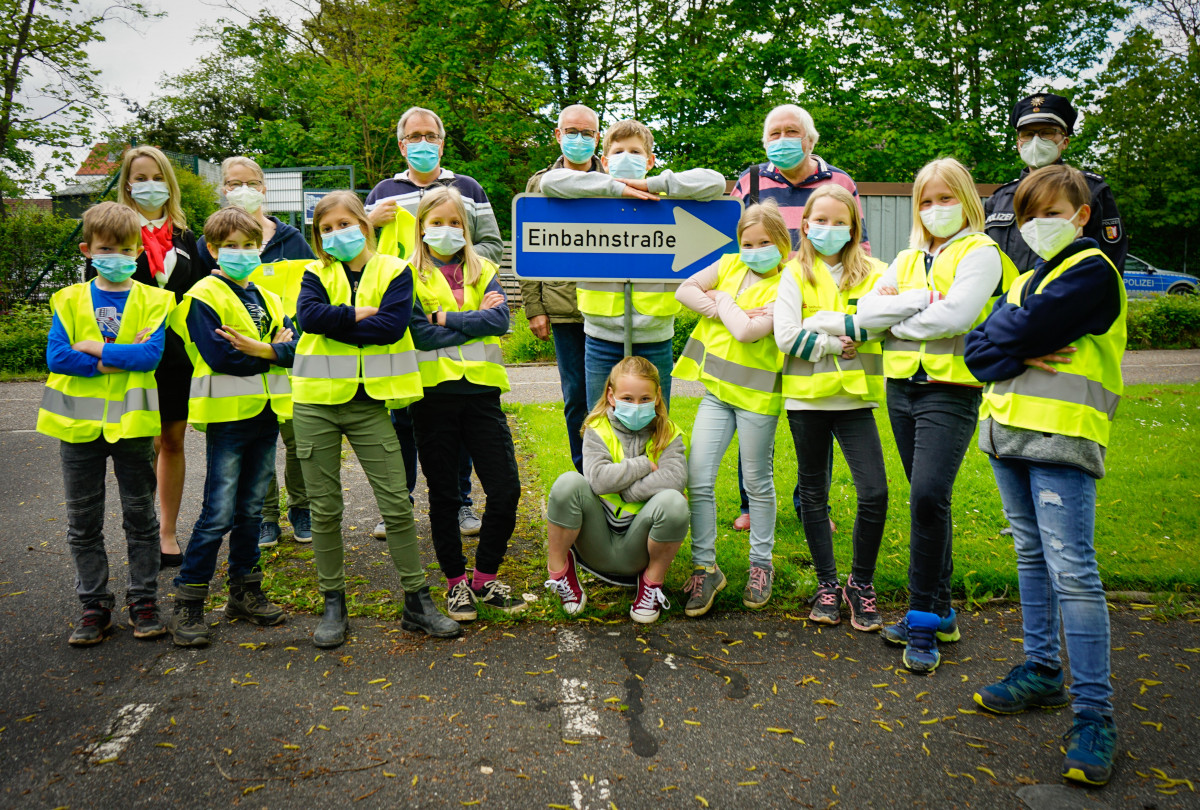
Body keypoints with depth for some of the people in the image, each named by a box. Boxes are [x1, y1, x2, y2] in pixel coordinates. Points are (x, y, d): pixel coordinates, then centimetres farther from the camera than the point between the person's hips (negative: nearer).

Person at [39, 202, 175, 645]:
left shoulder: (153, 300, 0)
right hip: (79, 422, 2)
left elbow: (151, 354, -15)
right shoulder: (70, 300, 4)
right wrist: (119, 360, -14)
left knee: (140, 516, 7)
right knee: (83, 522, 9)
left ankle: (143, 602, 19)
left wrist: (92, 348, -14)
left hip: (133, 421, -2)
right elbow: (55, 357, -9)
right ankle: (94, 606, 21)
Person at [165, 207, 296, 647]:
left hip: (266, 412, 6)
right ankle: (187, 603, 6)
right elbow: (220, 356, -18)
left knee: (251, 508, 13)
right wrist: (274, 351, -10)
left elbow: (294, 344, 1)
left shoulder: (267, 298, 14)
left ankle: (244, 591, 24)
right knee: (218, 513, -5)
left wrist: (259, 350, -17)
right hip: (228, 413, -6)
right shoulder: (203, 297, -6)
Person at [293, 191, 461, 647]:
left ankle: (417, 603, 10)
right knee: (325, 509, 6)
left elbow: (393, 325, -14)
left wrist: (334, 326, -12)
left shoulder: (393, 271, 4)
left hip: (370, 401, -1)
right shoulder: (317, 274, 9)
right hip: (317, 401, 2)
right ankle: (333, 606, 19)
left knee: (397, 503, -1)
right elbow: (308, 315, -12)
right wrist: (358, 314, -12)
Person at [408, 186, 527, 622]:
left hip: (481, 390, 2)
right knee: (444, 495, 8)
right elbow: (420, 334, -11)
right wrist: (476, 320, -8)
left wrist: (447, 317, -11)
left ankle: (485, 577, 16)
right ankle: (456, 581, 22)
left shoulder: (482, 271, 13)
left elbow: (500, 319, -5)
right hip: (433, 393, -2)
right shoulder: (410, 275, 3)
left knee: (506, 489, -1)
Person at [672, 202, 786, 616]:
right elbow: (684, 291, 0)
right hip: (717, 387, 5)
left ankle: (761, 564, 28)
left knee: (758, 482, 10)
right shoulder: (730, 264, 6)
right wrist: (725, 310, -10)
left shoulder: (785, 286, -11)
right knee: (698, 480, 0)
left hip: (756, 395, -4)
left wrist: (723, 300, -6)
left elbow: (748, 332, -22)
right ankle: (704, 568, 12)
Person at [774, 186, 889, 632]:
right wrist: (838, 345, -11)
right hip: (807, 395, 0)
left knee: (874, 493, -7)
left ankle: (861, 583, 13)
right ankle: (827, 584, 24)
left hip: (854, 396, 0)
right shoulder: (795, 275, 3)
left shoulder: (873, 273, 6)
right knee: (813, 494, 9)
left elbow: (879, 323, -12)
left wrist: (822, 322, -14)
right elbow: (787, 337, -10)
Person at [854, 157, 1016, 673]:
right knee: (927, 500, 11)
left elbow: (955, 315, -18)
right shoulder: (908, 259, 16)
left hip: (951, 391, -6)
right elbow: (866, 312, 3)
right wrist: (924, 298, -10)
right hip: (902, 387, 6)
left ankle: (924, 620, -6)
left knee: (929, 496, -18)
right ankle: (939, 614, 22)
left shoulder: (980, 253, -1)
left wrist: (897, 317, -4)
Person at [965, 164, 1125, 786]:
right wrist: (1025, 355, -9)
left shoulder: (1092, 270, -5)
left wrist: (1005, 338, 2)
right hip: (1009, 431, 8)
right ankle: (1042, 671, 26)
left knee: (1071, 569, -11)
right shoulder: (1026, 279, 20)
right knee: (1032, 556, 14)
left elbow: (1023, 330, -18)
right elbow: (979, 350, 8)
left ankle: (1093, 712, -6)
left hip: (1062, 435, -8)